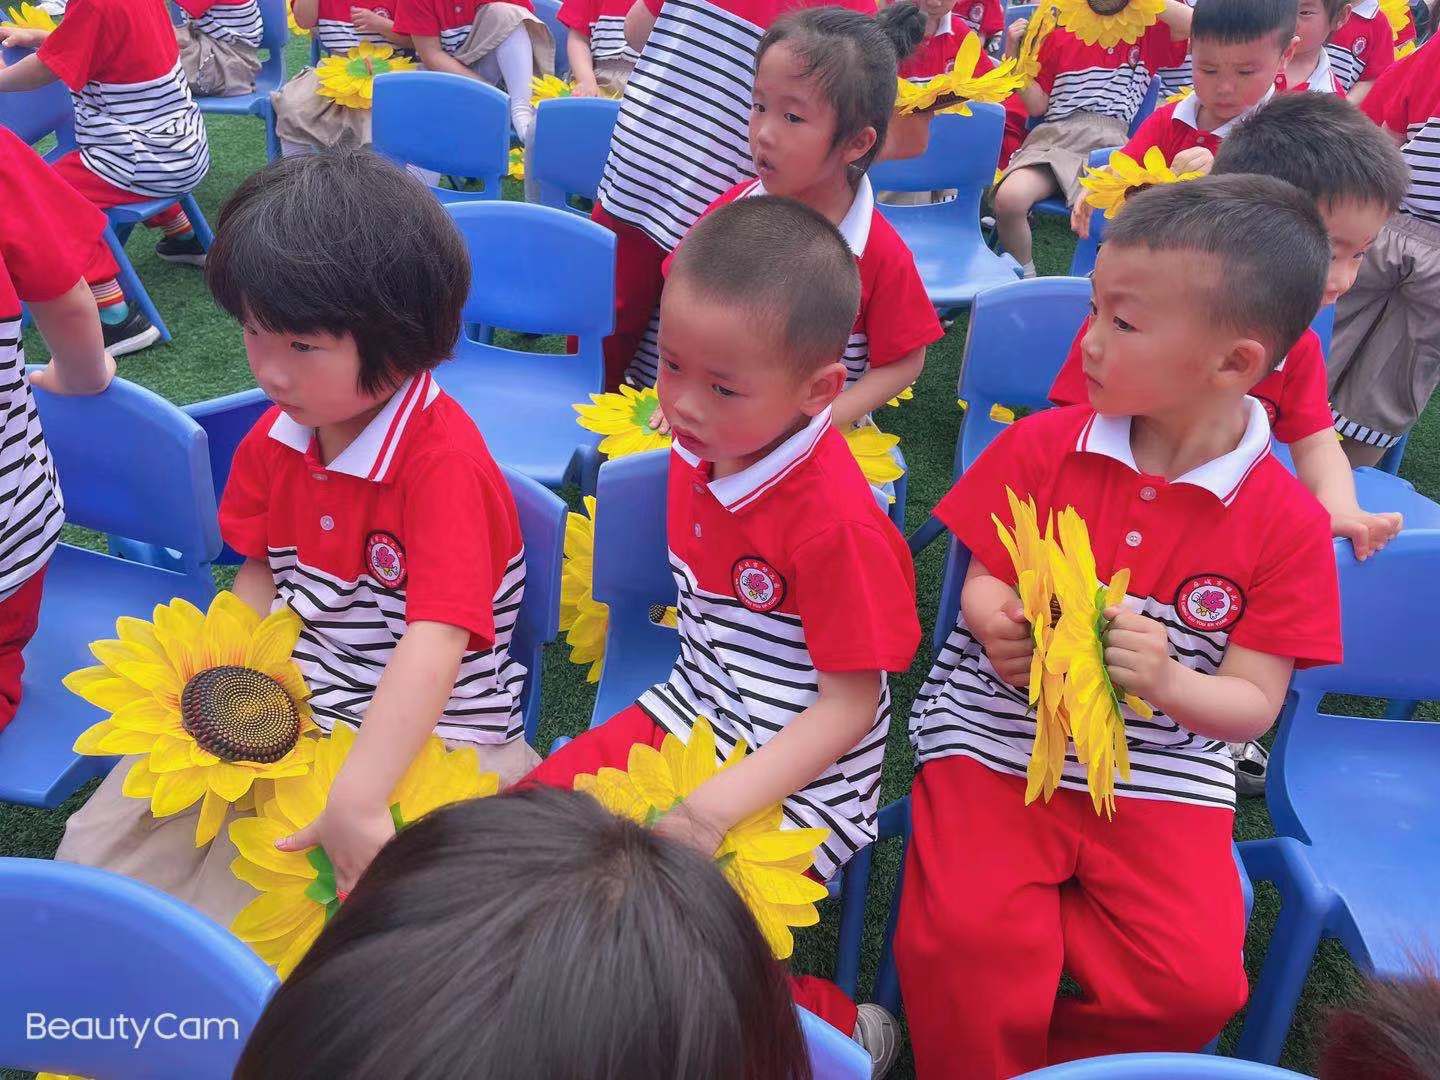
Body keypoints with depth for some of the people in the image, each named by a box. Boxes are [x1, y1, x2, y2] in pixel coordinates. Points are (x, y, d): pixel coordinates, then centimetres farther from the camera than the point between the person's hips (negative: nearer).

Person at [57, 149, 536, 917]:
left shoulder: (444, 461, -24)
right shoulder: (277, 434, 1)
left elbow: (436, 644, -32)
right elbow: (263, 572, 12)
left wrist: (355, 802, -40)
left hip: (423, 731, -7)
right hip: (291, 703, 7)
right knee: (98, 852, 3)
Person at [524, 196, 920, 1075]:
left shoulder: (837, 520, -26)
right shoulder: (700, 447, -3)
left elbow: (851, 705, -21)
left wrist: (717, 808, -26)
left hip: (800, 774, -7)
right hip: (697, 714, 8)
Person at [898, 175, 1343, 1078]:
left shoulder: (1288, 523, -5)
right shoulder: (1042, 445, -1)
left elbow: (1255, 704, -3)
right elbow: (984, 585, 3)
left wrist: (1169, 683, -25)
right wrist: (1000, 628, -21)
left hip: (1161, 774, 1)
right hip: (998, 738, 0)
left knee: (1198, 984, -17)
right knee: (967, 943, -22)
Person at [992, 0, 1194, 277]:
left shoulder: (1149, 33, 18)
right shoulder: (1059, 35, 19)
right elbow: (1038, 105, 17)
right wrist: (1014, 55, 6)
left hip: (1109, 141, -1)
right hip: (1053, 136, 1)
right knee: (1009, 197, -29)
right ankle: (1023, 280, -6)